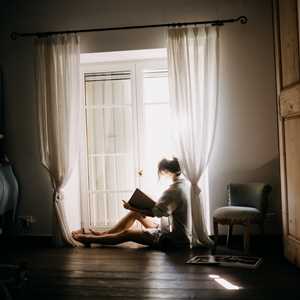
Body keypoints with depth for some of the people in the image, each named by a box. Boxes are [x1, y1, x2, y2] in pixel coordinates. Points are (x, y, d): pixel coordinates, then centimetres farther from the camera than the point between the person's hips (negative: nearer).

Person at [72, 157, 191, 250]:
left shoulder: (173, 190, -25)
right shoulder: (183, 184, 5)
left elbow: (153, 212, -26)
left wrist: (130, 207, -13)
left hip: (173, 240, -9)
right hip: (176, 233, 9)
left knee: (127, 233, -5)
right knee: (134, 213, 11)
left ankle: (89, 239, 11)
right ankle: (104, 234, 22)